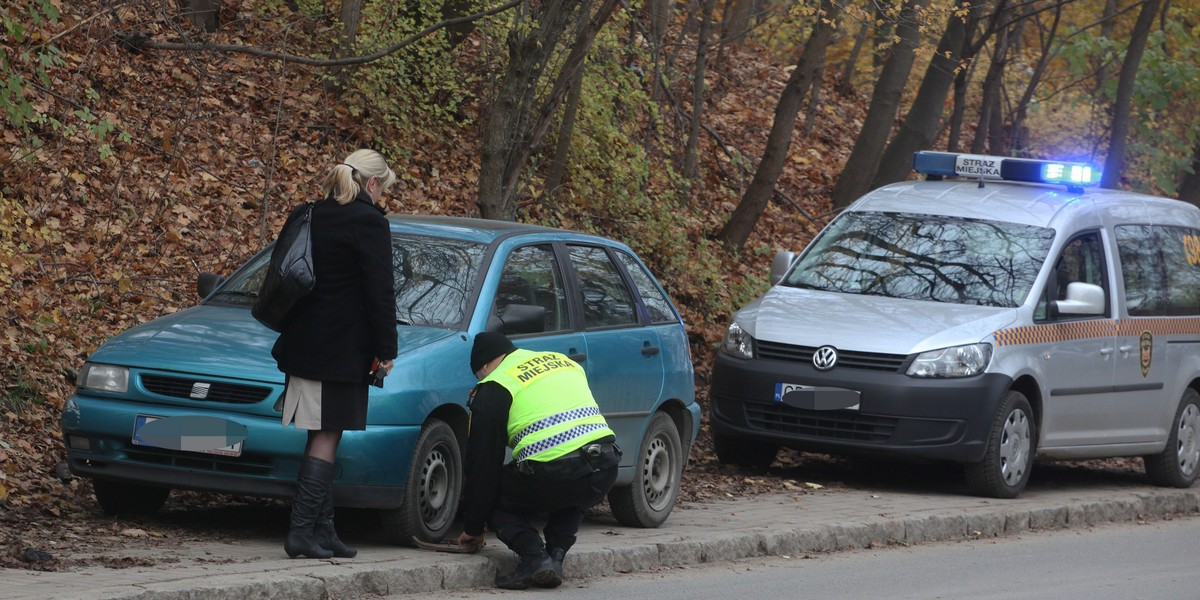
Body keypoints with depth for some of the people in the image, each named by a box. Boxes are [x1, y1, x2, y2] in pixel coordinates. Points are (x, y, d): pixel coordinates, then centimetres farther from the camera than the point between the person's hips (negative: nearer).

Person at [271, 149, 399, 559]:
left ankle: (322, 529, 14)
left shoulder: (312, 216, 12)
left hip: (302, 341, 8)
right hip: (340, 349, -8)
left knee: (322, 438, 12)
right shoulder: (368, 221, -11)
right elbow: (379, 291, -12)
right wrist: (386, 350, -5)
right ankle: (303, 531, -9)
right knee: (326, 438, -5)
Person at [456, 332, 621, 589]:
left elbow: (482, 462, 11)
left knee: (491, 494, 17)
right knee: (569, 498, 39)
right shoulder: (564, 361, 26)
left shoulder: (493, 389, 8)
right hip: (605, 474, 6)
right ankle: (556, 556, 15)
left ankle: (534, 557, -3)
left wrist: (473, 528, 20)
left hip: (551, 476, -6)